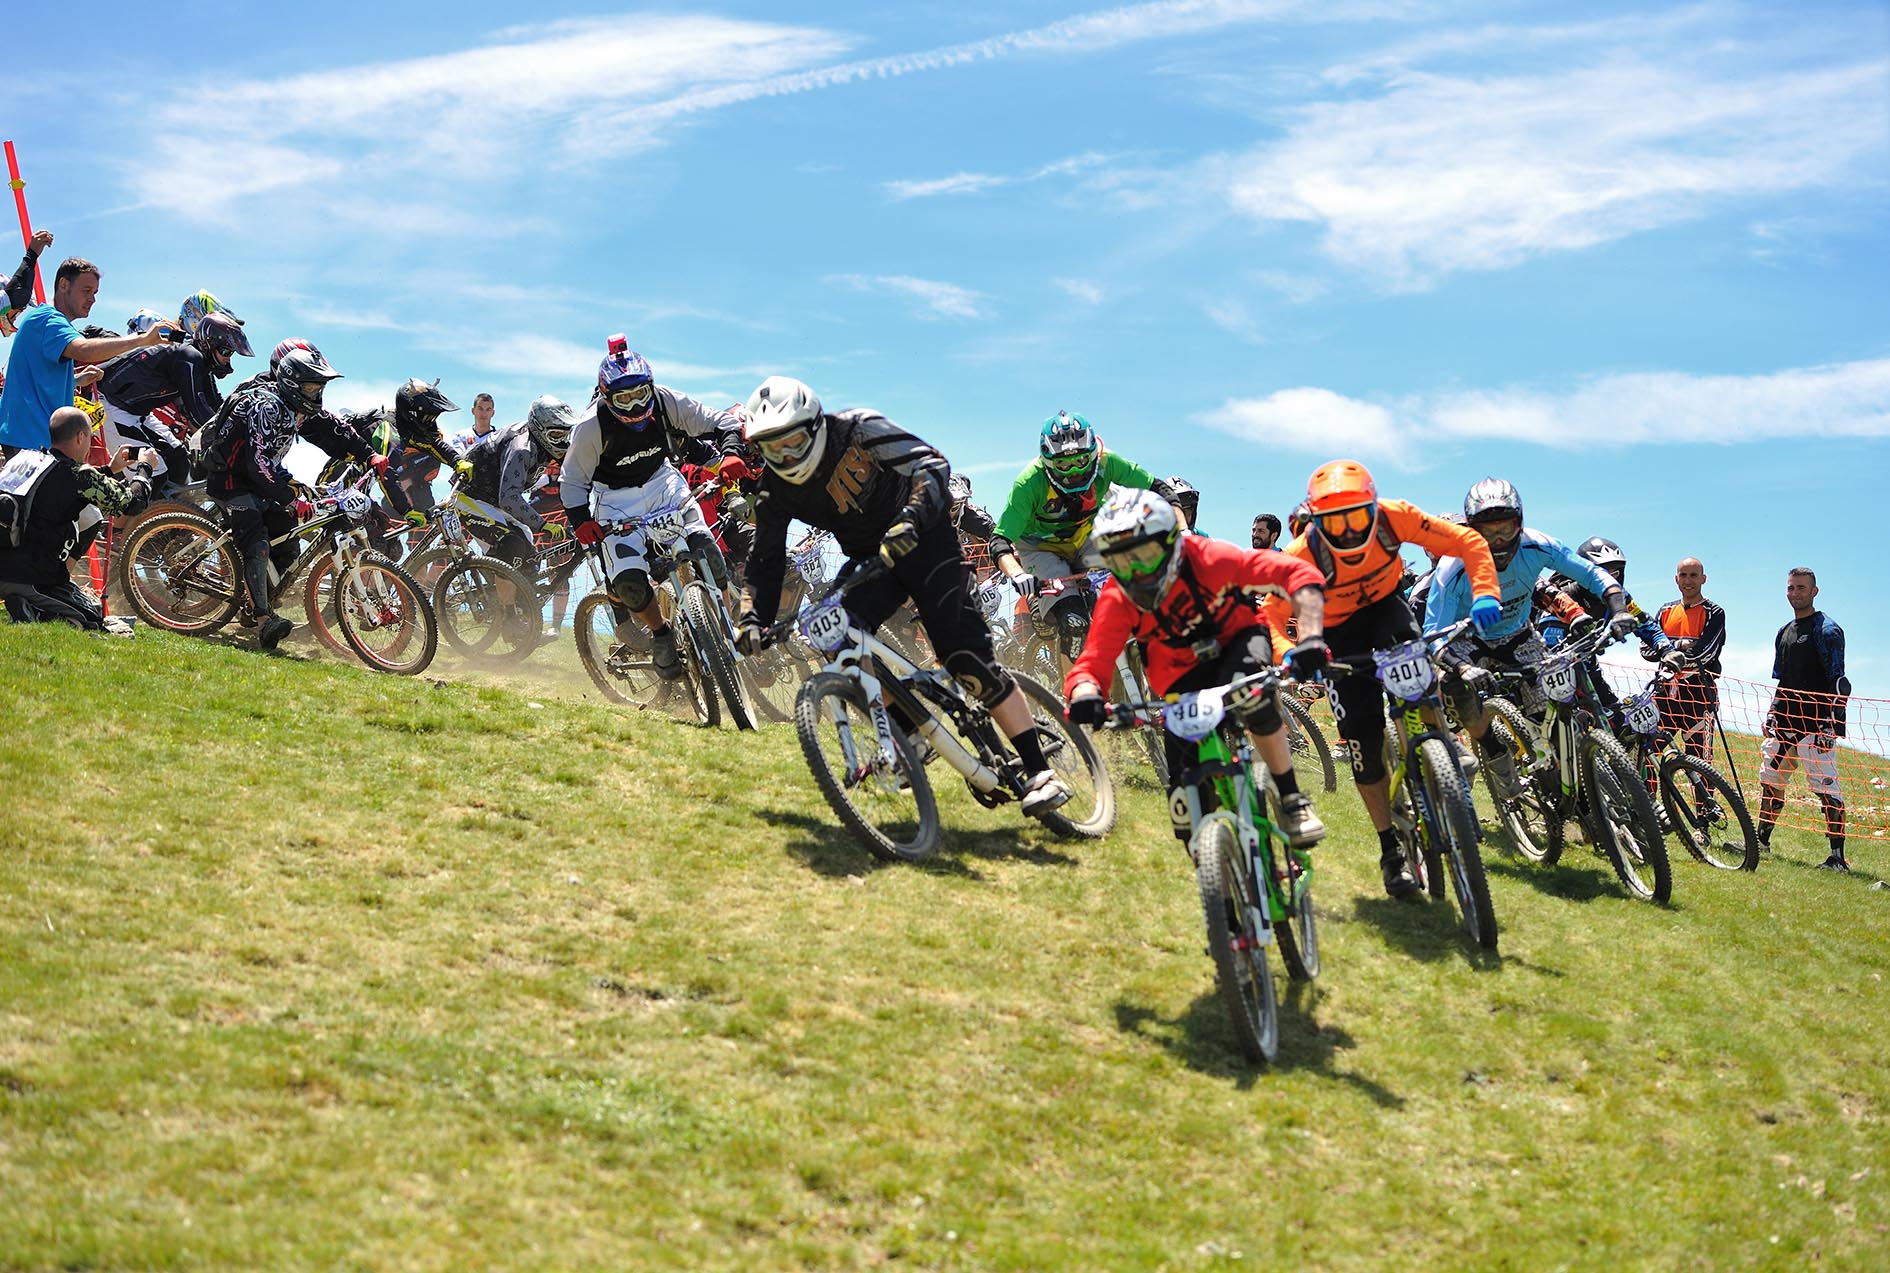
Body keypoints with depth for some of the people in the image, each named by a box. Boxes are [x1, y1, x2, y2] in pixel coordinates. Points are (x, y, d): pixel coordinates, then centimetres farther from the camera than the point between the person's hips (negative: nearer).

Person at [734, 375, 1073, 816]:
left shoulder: (857, 429, -21)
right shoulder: (775, 489, -7)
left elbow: (932, 466, -29)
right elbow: (766, 561, -2)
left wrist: (910, 520, -47)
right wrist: (753, 618, -18)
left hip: (922, 538, -5)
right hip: (869, 559, 5)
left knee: (964, 655, -16)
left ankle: (1040, 772, -15)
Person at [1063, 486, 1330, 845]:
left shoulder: (1205, 558, -32)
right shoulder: (1116, 601, -25)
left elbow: (1298, 574, -35)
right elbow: (1092, 663, -32)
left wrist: (1310, 638, -49)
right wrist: (1084, 693, -57)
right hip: (1182, 672, 2)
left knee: (1250, 693, -38)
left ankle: (1292, 800, -20)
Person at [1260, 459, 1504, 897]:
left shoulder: (1394, 518, -28)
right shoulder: (1303, 553, -31)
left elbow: (1469, 543, -22)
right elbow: (1270, 616, -28)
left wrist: (1484, 594, -39)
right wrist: (1289, 654, -50)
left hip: (1384, 606, 1)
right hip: (1338, 632, -1)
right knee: (1363, 735, -7)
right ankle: (1391, 851, 5)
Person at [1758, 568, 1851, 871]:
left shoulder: (1827, 630, -6)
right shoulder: (1784, 633, 19)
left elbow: (1838, 681, -11)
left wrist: (1830, 723, -17)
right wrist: (1771, 715, 17)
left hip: (1816, 725, -8)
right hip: (1786, 722, 8)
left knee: (1827, 788, -11)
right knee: (1770, 781, 12)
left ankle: (1838, 856, -11)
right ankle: (1761, 841, 24)